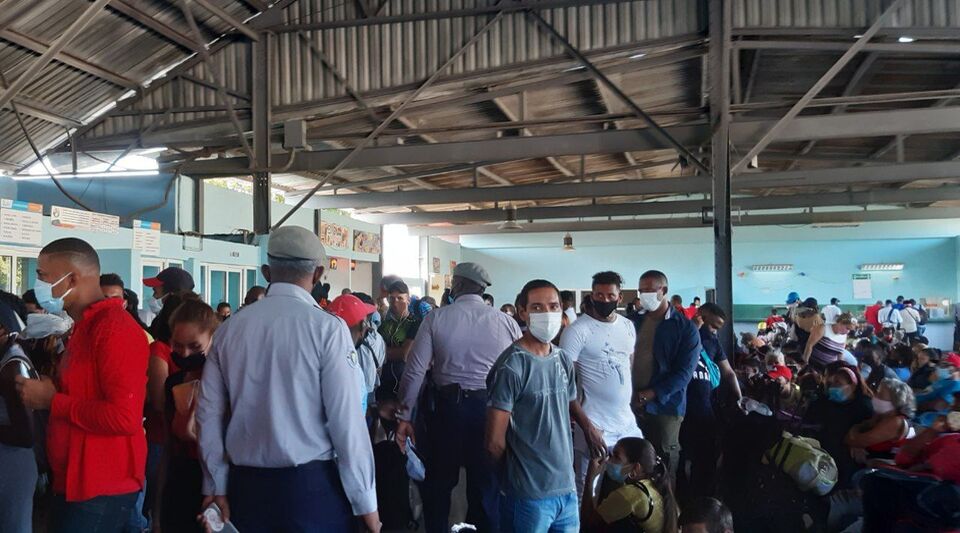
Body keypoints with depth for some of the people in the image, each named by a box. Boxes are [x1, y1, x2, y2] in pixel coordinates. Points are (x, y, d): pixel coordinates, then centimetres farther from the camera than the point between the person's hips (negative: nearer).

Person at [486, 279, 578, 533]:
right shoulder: (511, 367, -15)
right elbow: (495, 442, -13)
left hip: (567, 486, 6)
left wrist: (563, 469, 12)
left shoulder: (564, 361, 6)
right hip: (528, 493, -6)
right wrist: (516, 475, 2)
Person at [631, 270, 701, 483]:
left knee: (664, 466, 6)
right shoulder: (636, 322, 10)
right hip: (632, 404, 4)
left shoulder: (686, 328, -4)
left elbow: (684, 372, -10)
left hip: (664, 406, -3)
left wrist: (649, 395, -16)